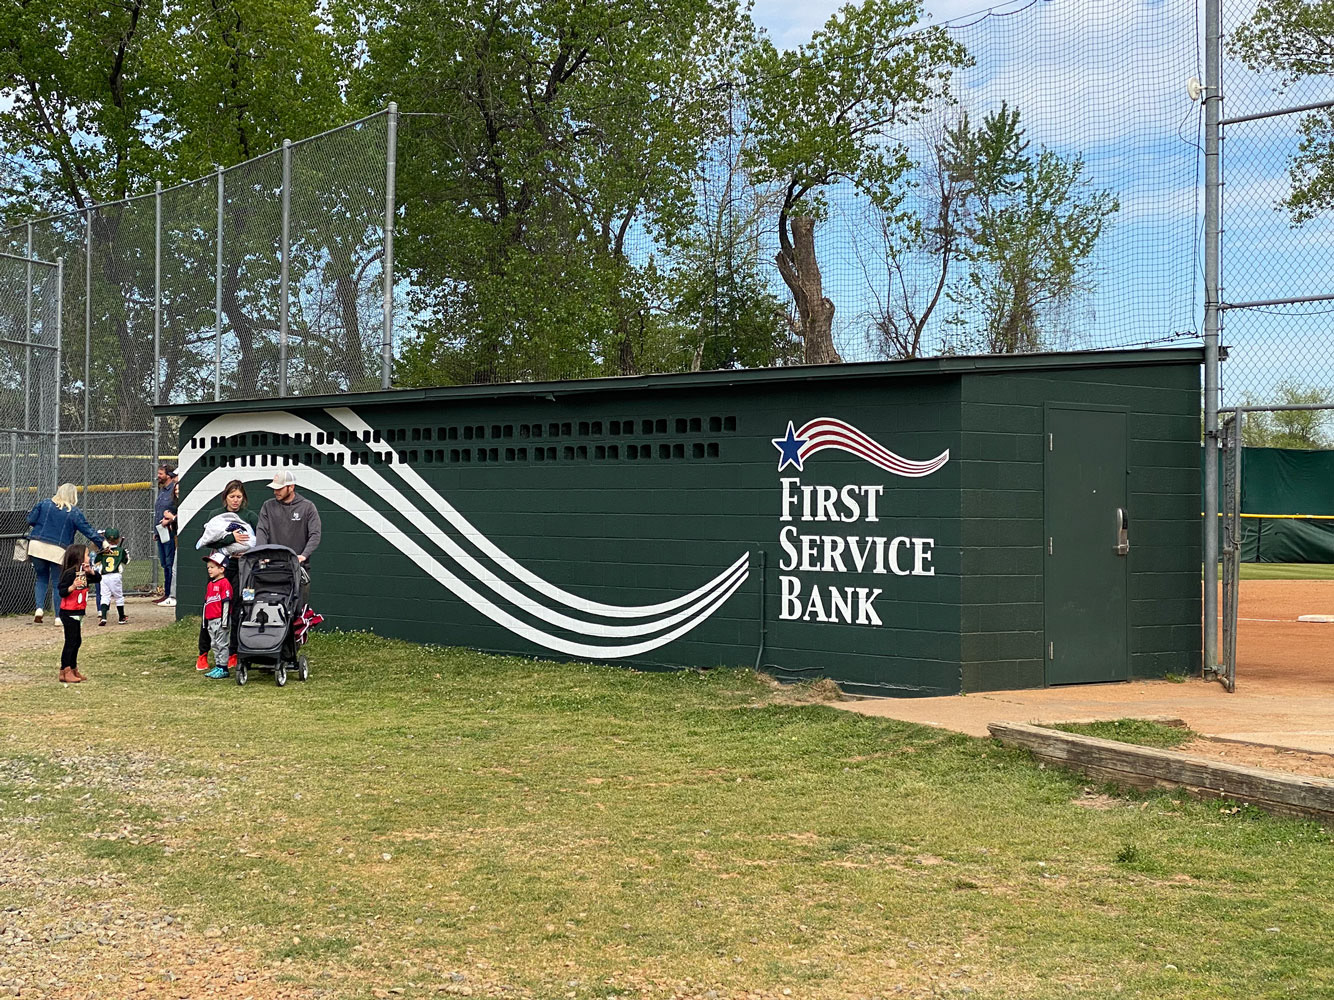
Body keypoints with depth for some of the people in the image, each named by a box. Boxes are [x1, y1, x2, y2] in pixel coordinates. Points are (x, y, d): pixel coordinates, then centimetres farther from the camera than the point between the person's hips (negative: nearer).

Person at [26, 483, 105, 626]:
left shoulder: (44, 504, 5)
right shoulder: (74, 512, -1)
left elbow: (30, 520, 5)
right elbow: (88, 531, -3)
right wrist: (103, 545, 0)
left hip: (37, 546, 2)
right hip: (58, 550, -2)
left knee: (42, 578, 17)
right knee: (57, 583, 8)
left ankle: (39, 608, -2)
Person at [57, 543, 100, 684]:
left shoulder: (83, 573, 8)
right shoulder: (70, 573, -18)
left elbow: (97, 578, 16)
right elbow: (62, 592, -22)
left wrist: (91, 572, -4)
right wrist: (73, 586, -39)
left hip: (78, 613, 9)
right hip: (69, 613, -9)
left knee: (77, 641, 14)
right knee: (71, 642, -8)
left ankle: (73, 670, 23)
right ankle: (65, 672, -5)